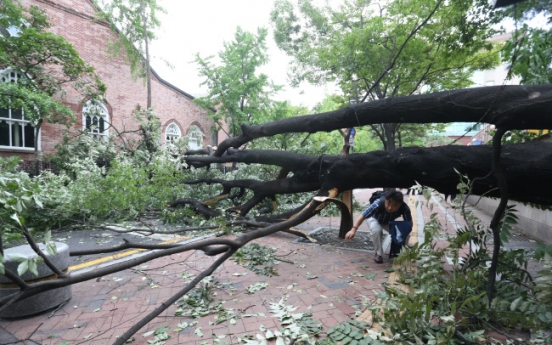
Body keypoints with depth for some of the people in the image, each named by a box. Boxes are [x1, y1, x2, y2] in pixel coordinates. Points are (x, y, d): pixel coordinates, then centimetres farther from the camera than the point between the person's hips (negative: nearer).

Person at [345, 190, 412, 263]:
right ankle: (379, 253, -9)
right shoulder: (378, 204, -42)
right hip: (374, 218, -3)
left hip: (389, 222, 3)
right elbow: (362, 216, -41)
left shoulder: (404, 208, -33)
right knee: (377, 230, -35)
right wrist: (353, 230, -54)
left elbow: (409, 223, -20)